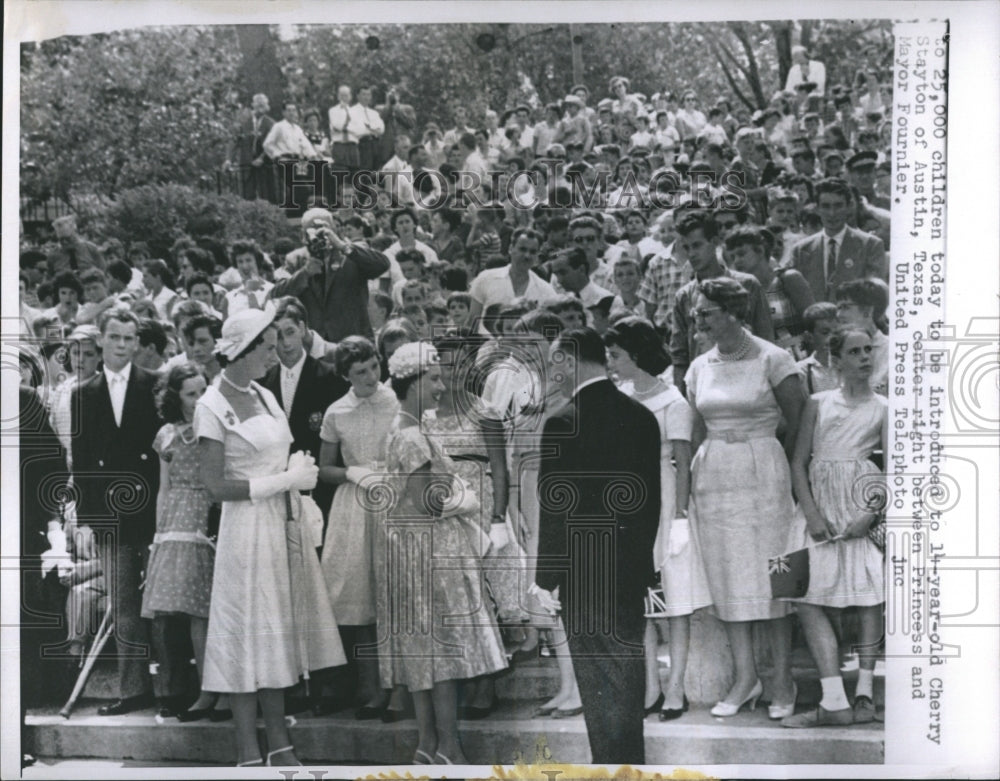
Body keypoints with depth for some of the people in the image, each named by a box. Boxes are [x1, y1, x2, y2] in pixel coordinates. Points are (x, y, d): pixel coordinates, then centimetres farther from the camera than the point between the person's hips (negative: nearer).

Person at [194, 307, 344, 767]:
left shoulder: (264, 397, 12)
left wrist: (301, 472, -1)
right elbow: (216, 487, -16)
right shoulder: (212, 406, -10)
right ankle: (249, 755, 8)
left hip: (284, 524, 7)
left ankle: (279, 746, 19)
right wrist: (286, 479, -15)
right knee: (248, 634, 0)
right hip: (248, 527, -7)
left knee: (277, 631, 11)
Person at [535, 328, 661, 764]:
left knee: (599, 676, 3)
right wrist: (639, 556, 17)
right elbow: (652, 497, 8)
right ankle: (632, 761, 27)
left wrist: (546, 579, -7)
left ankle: (612, 764, 9)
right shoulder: (642, 417, 3)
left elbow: (555, 510, -14)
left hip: (583, 573, -6)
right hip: (632, 568, 6)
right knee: (628, 668, 16)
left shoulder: (564, 424, -15)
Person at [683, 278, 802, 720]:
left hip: (761, 472, -5)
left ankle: (783, 678, 7)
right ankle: (745, 676, 12)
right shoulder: (700, 367, 10)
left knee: (768, 574, -3)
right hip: (712, 476, 5)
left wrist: (780, 468, 4)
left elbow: (798, 422, -1)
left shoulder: (771, 359, -5)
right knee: (727, 578, 5)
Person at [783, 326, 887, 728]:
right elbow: (798, 463, 8)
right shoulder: (818, 404, 13)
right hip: (819, 503, 1)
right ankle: (834, 702, -7)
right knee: (807, 599, -8)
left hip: (864, 502, -1)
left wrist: (871, 514, -13)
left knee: (870, 597, -3)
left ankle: (864, 694, 9)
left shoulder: (882, 408, 10)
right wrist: (812, 513, -6)